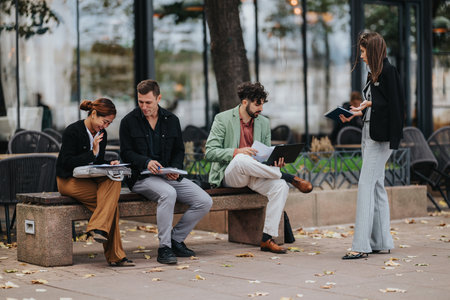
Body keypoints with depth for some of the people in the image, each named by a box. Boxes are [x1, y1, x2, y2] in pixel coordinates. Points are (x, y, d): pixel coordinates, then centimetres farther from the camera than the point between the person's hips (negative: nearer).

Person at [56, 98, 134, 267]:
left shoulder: (102, 135, 12)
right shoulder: (72, 131, -10)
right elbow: (67, 162, -15)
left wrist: (109, 164, -5)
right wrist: (92, 153, -19)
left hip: (90, 179, 7)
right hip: (69, 181, -7)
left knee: (114, 180, -27)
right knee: (111, 200, -26)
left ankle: (98, 228, -30)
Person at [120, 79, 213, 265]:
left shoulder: (172, 120, 12)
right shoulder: (129, 121, 3)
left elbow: (179, 150, 16)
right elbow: (126, 153, 0)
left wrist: (175, 169, -5)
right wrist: (146, 162, -19)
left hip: (170, 176, 5)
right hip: (142, 178, -5)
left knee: (205, 202, -13)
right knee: (168, 193, -37)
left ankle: (176, 239, 3)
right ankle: (164, 248, -26)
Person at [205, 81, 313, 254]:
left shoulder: (264, 123, 12)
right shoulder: (223, 119, -3)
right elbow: (210, 152, -9)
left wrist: (276, 161, -9)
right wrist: (236, 152, -26)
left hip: (254, 175, 4)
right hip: (229, 174, -4)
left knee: (280, 186, -26)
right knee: (241, 159, -39)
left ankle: (267, 239, -24)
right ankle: (289, 177, -24)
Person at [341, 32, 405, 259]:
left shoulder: (388, 72, -11)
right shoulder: (374, 74, 16)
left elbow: (395, 105, -15)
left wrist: (369, 103, -15)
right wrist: (358, 112, 7)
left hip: (381, 136, -10)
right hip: (369, 134, 10)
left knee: (366, 185, -13)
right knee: (377, 186, 10)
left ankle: (361, 245, -14)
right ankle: (382, 242, 15)